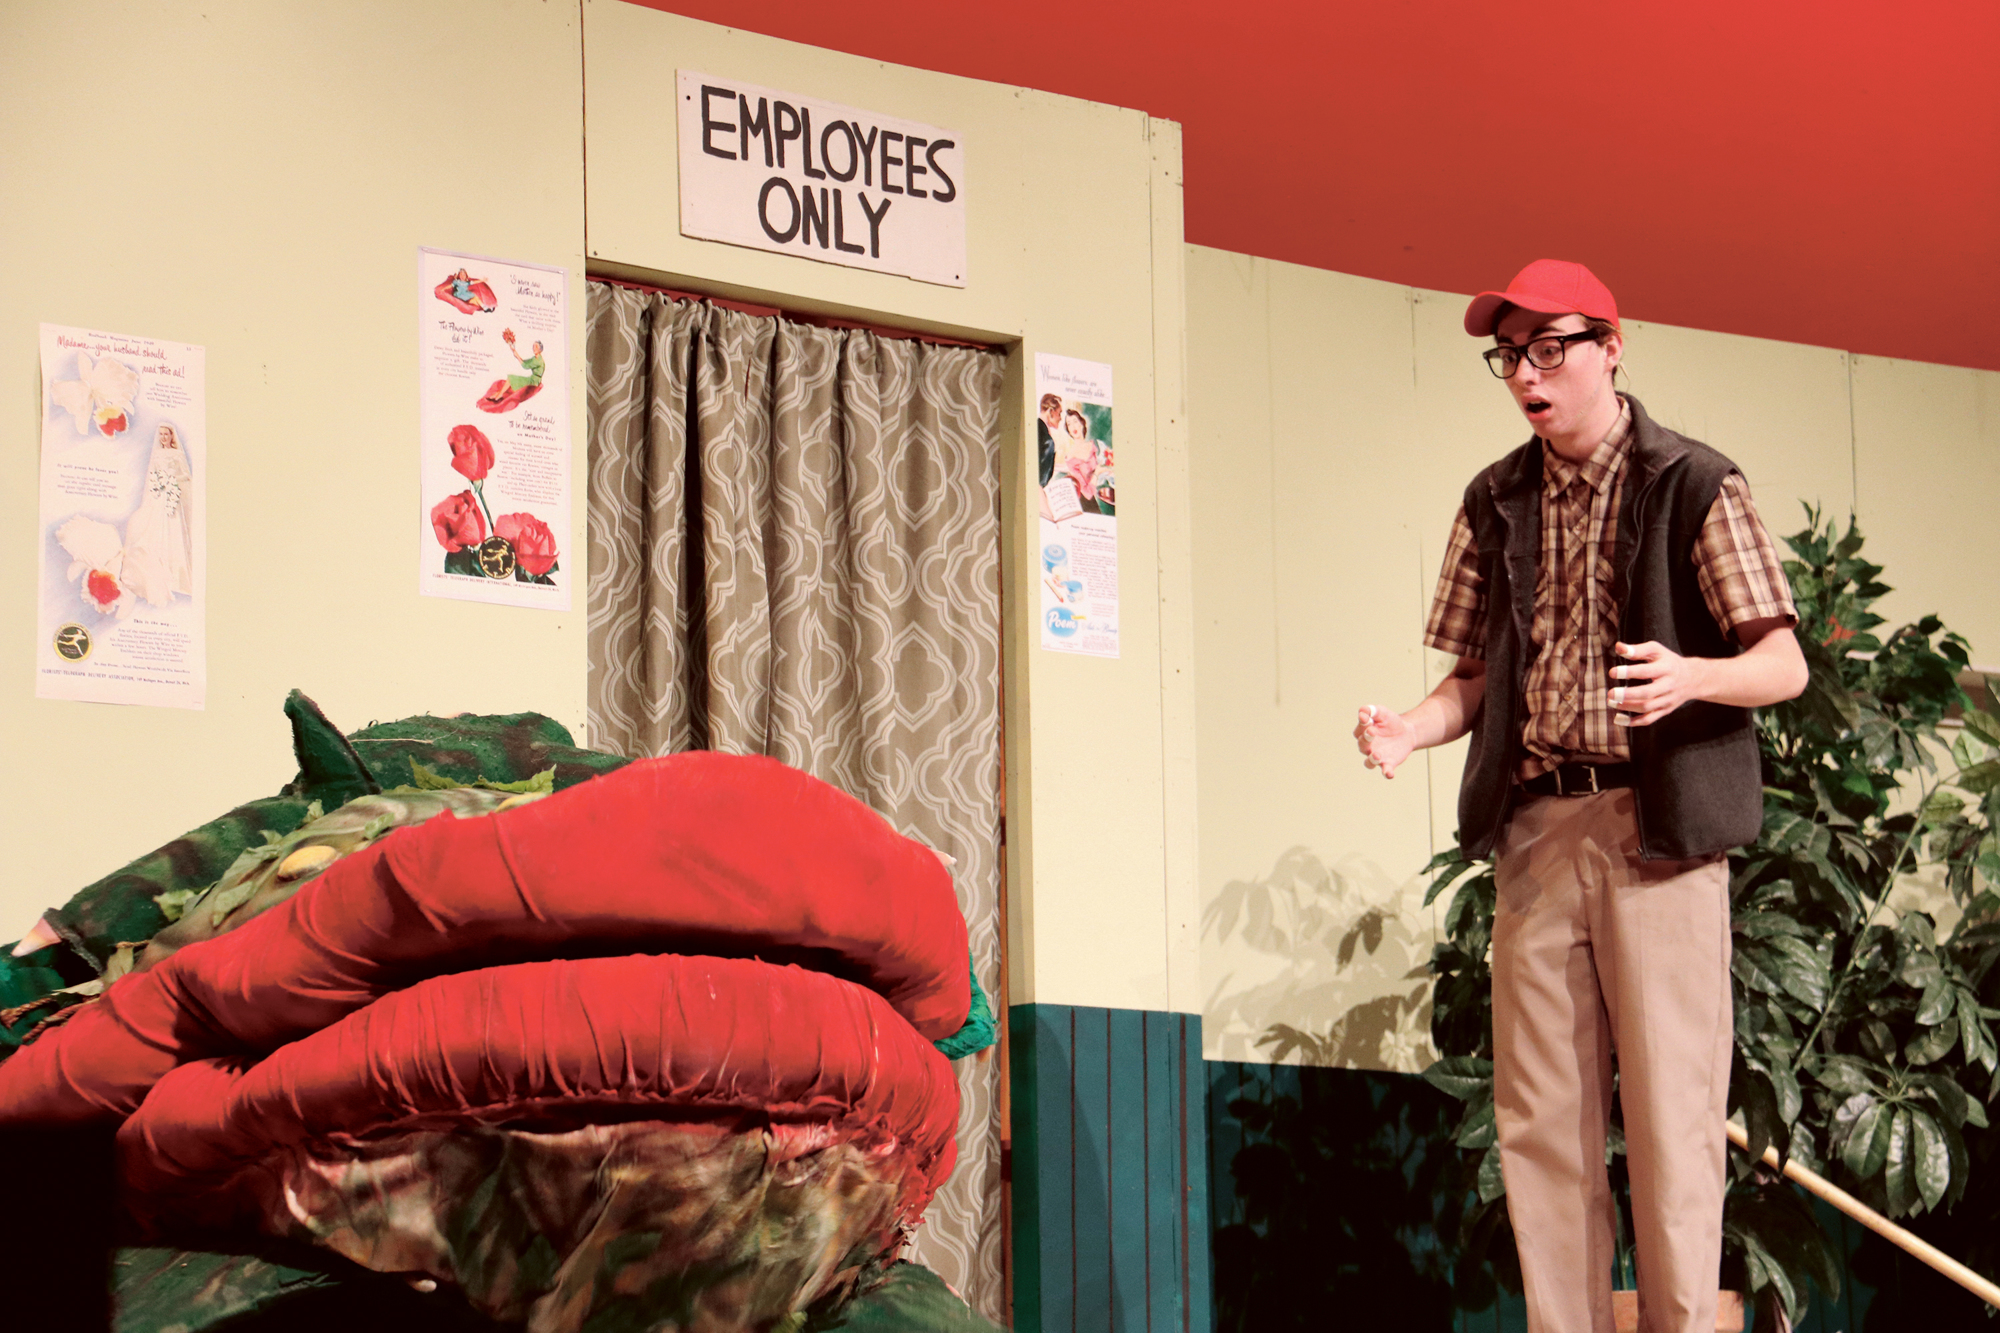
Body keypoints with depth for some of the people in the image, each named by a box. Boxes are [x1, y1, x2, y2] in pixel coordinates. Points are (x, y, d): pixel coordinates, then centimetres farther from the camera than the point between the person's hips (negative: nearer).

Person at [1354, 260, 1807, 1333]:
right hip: (1534, 830, 4)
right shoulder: (1495, 503, 14)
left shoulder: (1693, 486, -1)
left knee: (1669, 1110, -5)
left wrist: (1690, 678, -24)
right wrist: (1413, 728, -4)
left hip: (1656, 829, -4)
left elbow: (1784, 664, -4)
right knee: (1539, 1119, 3)